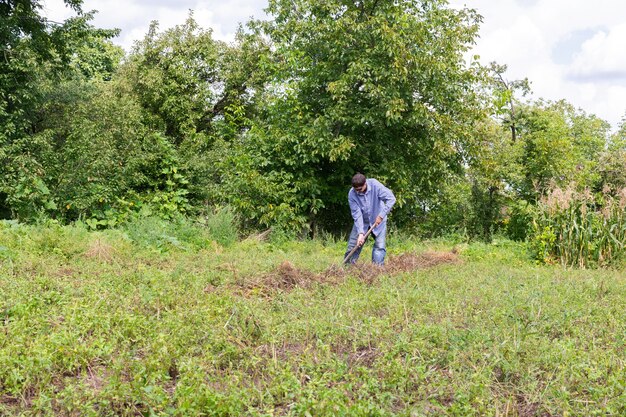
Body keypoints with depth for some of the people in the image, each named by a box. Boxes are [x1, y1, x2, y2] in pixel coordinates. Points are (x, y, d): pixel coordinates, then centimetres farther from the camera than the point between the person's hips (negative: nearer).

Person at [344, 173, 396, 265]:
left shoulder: (375, 185, -25)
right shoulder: (352, 194, -21)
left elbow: (391, 198, -24)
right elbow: (357, 214, -22)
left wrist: (381, 215, -29)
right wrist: (360, 233, -31)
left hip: (378, 220, -1)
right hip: (361, 222, 1)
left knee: (380, 246, -10)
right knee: (353, 246, 0)